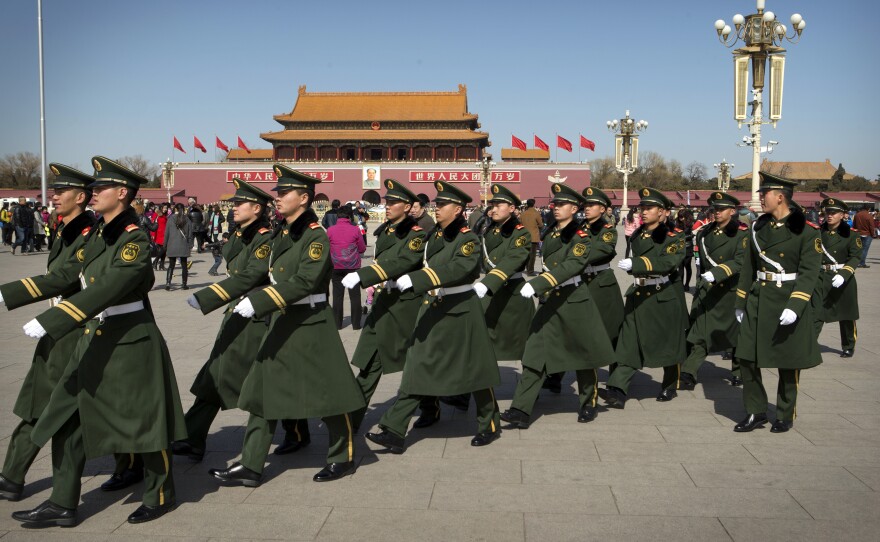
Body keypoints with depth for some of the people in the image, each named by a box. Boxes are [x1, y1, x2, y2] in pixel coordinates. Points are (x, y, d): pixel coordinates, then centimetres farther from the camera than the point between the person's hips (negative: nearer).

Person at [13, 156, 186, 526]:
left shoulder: (135, 239, -19)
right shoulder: (97, 234, 8)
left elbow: (104, 291, -28)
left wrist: (48, 323, -31)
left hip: (130, 345, -9)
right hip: (95, 342, 9)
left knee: (142, 422, 5)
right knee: (67, 421, 10)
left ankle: (161, 496, 24)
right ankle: (62, 505, 20)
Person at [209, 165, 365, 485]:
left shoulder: (316, 236, -15)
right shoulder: (281, 234, 10)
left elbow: (303, 282, -25)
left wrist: (257, 303, -28)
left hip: (310, 329, -8)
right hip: (280, 325, 8)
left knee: (328, 396, 4)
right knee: (262, 394, 8)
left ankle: (343, 458, 22)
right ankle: (251, 467, 14)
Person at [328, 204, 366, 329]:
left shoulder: (330, 230, -4)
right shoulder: (355, 229, -7)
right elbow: (362, 249, 0)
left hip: (336, 267, 1)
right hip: (353, 266, -1)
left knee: (337, 296, 7)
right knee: (355, 296, 7)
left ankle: (337, 324, 9)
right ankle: (356, 324, 9)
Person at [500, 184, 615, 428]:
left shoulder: (580, 236, -12)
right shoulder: (550, 235, 8)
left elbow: (571, 266, -28)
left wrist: (536, 284, -37)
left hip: (575, 302, -6)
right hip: (550, 301, 6)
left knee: (582, 354, 8)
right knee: (535, 355, -3)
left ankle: (588, 404, 28)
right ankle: (521, 411, -6)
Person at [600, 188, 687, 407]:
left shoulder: (673, 237, -10)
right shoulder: (637, 235, 9)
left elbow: (668, 262, -29)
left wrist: (635, 263, -38)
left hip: (665, 298, -4)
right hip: (638, 296, 4)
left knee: (669, 344, 10)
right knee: (629, 343, -7)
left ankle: (670, 387, 30)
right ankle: (617, 391, -16)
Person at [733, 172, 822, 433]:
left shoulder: (805, 231, -10)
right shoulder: (758, 227, 6)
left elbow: (809, 273, -14)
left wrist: (795, 306, -24)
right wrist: (740, 302, 12)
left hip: (788, 302, -5)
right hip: (758, 301, 5)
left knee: (788, 363, 8)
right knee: (747, 358, 2)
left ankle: (786, 415, 24)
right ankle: (756, 412, 15)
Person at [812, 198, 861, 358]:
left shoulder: (851, 234, -6)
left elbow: (855, 258, -13)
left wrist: (843, 274, -27)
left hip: (843, 280, -1)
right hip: (821, 279, 2)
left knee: (846, 316, 14)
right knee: (815, 314, -8)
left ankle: (848, 347, 33)